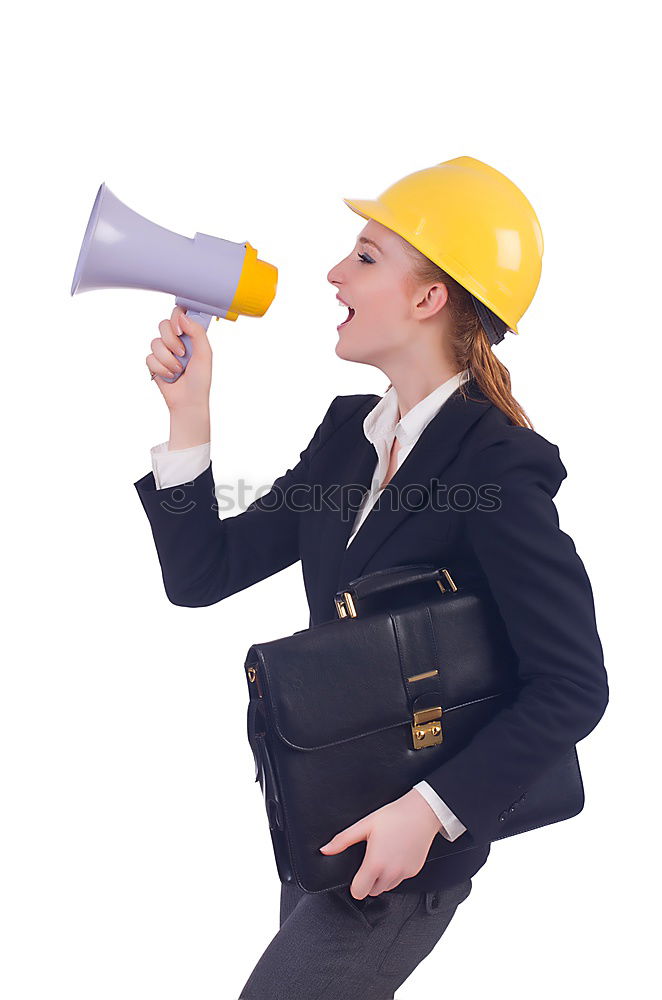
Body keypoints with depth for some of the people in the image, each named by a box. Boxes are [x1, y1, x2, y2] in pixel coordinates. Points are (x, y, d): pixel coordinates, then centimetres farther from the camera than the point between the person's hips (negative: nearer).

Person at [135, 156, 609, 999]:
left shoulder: (497, 465, -21)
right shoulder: (349, 431, 2)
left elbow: (572, 687, -21)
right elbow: (202, 574, -1)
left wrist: (430, 812, -23)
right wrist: (187, 408, -8)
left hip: (410, 841, -7)